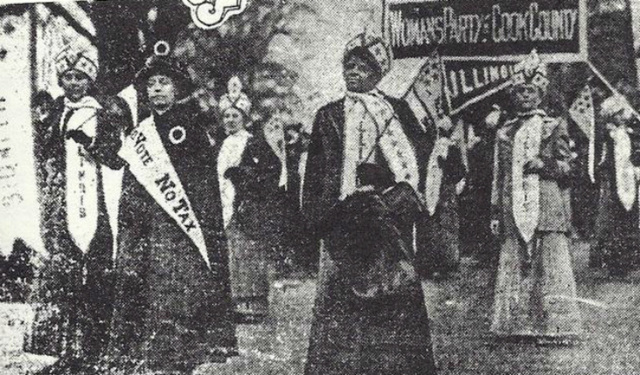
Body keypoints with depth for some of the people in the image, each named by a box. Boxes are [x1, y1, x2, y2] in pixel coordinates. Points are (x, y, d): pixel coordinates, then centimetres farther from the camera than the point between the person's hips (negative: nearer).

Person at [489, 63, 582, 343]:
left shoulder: (554, 127, 8)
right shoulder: (505, 133, 17)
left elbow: (566, 167, 5)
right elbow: (498, 176, 15)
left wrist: (543, 165, -13)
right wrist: (495, 212, 10)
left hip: (547, 209, -3)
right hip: (514, 209, 3)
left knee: (550, 265, -6)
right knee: (513, 265, 0)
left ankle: (554, 327, -3)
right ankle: (516, 326, 5)